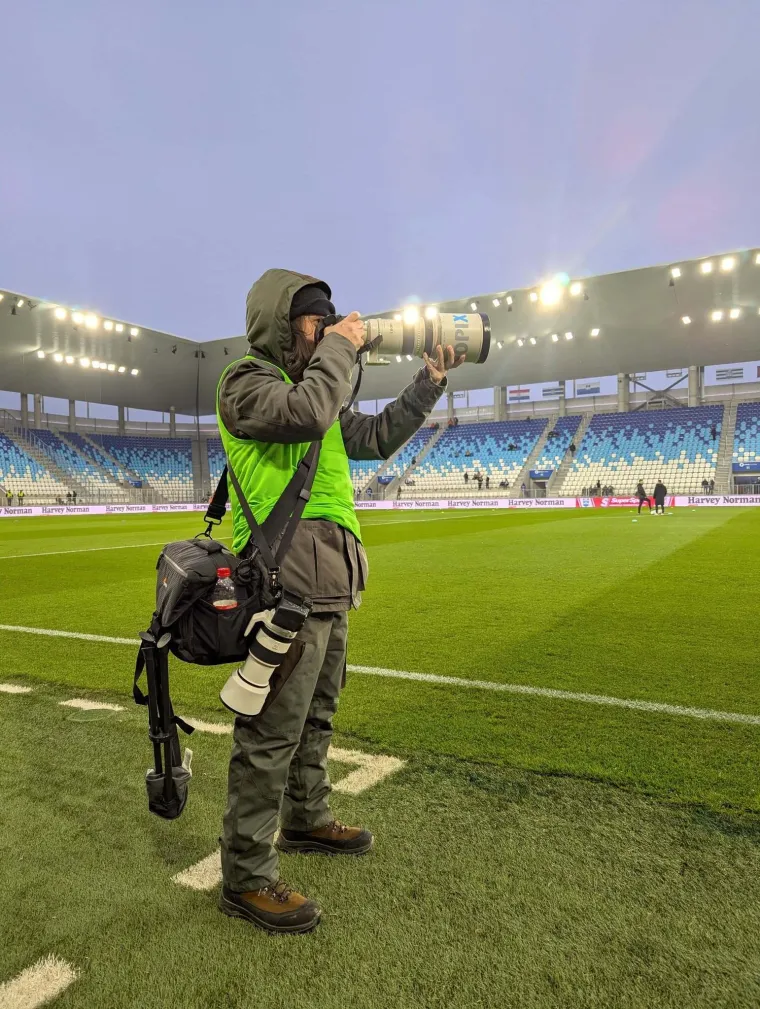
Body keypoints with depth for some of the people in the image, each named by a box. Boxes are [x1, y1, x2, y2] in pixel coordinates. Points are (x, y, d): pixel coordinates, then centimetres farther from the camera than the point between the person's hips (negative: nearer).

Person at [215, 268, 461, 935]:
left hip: (329, 585, 10)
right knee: (271, 732, -3)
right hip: (287, 585, -9)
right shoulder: (246, 381, -4)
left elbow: (378, 438, 23)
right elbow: (304, 413, -26)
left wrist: (429, 382, 16)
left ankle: (307, 820, 40)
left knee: (315, 717, 21)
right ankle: (246, 877, 12)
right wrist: (341, 347, -10)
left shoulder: (309, 384, 23)